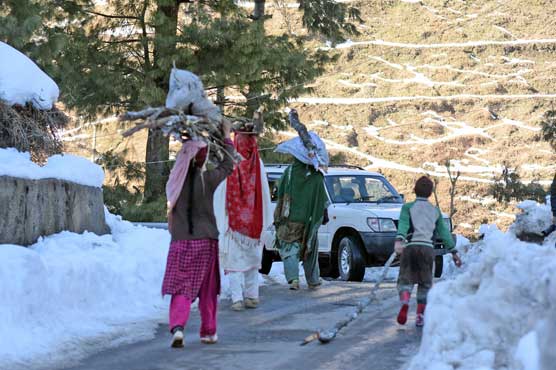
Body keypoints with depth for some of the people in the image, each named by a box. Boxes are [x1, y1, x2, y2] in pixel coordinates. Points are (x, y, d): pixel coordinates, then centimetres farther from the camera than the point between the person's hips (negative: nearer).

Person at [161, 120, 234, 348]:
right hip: (206, 241, -1)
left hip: (180, 242, 1)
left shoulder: (177, 180, -2)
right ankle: (208, 332, 22)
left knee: (181, 288, 2)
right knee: (207, 290, 13)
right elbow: (227, 166, 6)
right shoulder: (207, 179, -10)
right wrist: (226, 137, 17)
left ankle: (177, 326, -20)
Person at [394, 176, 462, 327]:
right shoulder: (435, 211, 18)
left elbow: (403, 224, -9)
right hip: (428, 248, 2)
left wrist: (399, 240, -24)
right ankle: (420, 316, 6)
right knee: (425, 282, 11)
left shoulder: (408, 207, 9)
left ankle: (404, 303, -28)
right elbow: (444, 232, 17)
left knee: (405, 278, 1)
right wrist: (454, 252, 20)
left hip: (410, 246, -2)